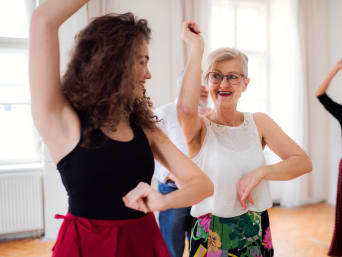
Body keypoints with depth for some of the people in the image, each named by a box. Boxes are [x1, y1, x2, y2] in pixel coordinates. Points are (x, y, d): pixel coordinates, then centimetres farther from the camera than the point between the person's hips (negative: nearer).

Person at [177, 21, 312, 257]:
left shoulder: (259, 122, 2)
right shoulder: (200, 128, -10)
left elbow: (304, 162, -3)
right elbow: (186, 108, -34)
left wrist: (260, 172, -20)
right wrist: (197, 47, -24)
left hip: (257, 233, 4)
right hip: (211, 237, -4)